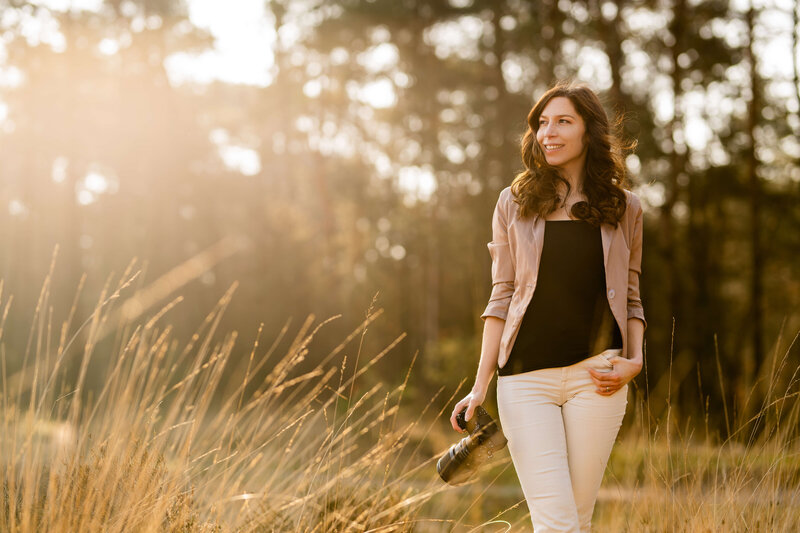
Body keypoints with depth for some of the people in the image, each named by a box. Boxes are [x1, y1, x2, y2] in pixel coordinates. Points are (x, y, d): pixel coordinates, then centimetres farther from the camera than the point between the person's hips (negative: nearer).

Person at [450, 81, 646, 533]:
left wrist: (634, 360, -3)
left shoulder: (624, 209, 9)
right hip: (525, 377, 0)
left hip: (595, 376, 1)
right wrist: (480, 386, 3)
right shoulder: (514, 204, 8)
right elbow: (502, 298, 8)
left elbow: (630, 298, 15)